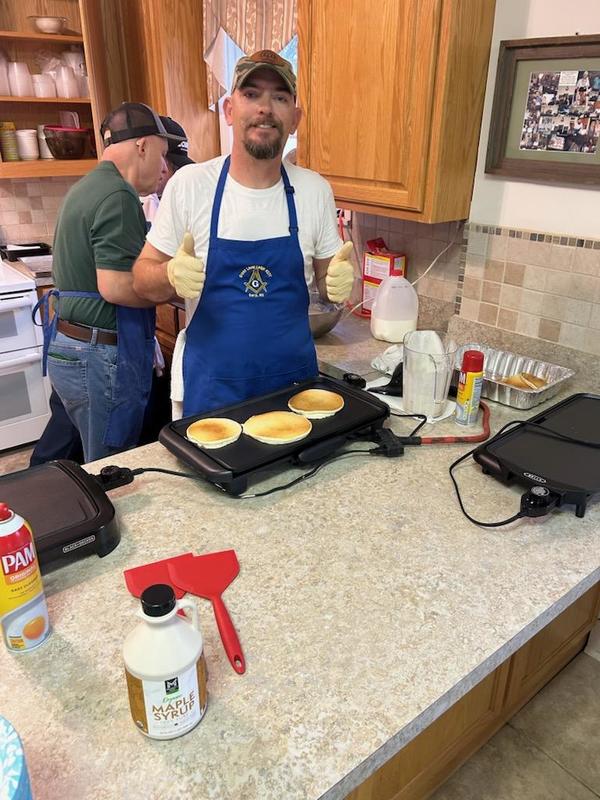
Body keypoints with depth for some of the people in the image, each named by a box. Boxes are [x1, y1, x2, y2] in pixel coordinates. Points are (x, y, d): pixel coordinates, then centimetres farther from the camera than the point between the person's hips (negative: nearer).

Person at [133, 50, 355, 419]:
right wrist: (171, 275, -23)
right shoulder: (188, 184, -8)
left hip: (294, 381, 2)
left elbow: (326, 274, 8)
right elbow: (144, 277, -1)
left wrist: (340, 281, -15)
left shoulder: (315, 190, -2)